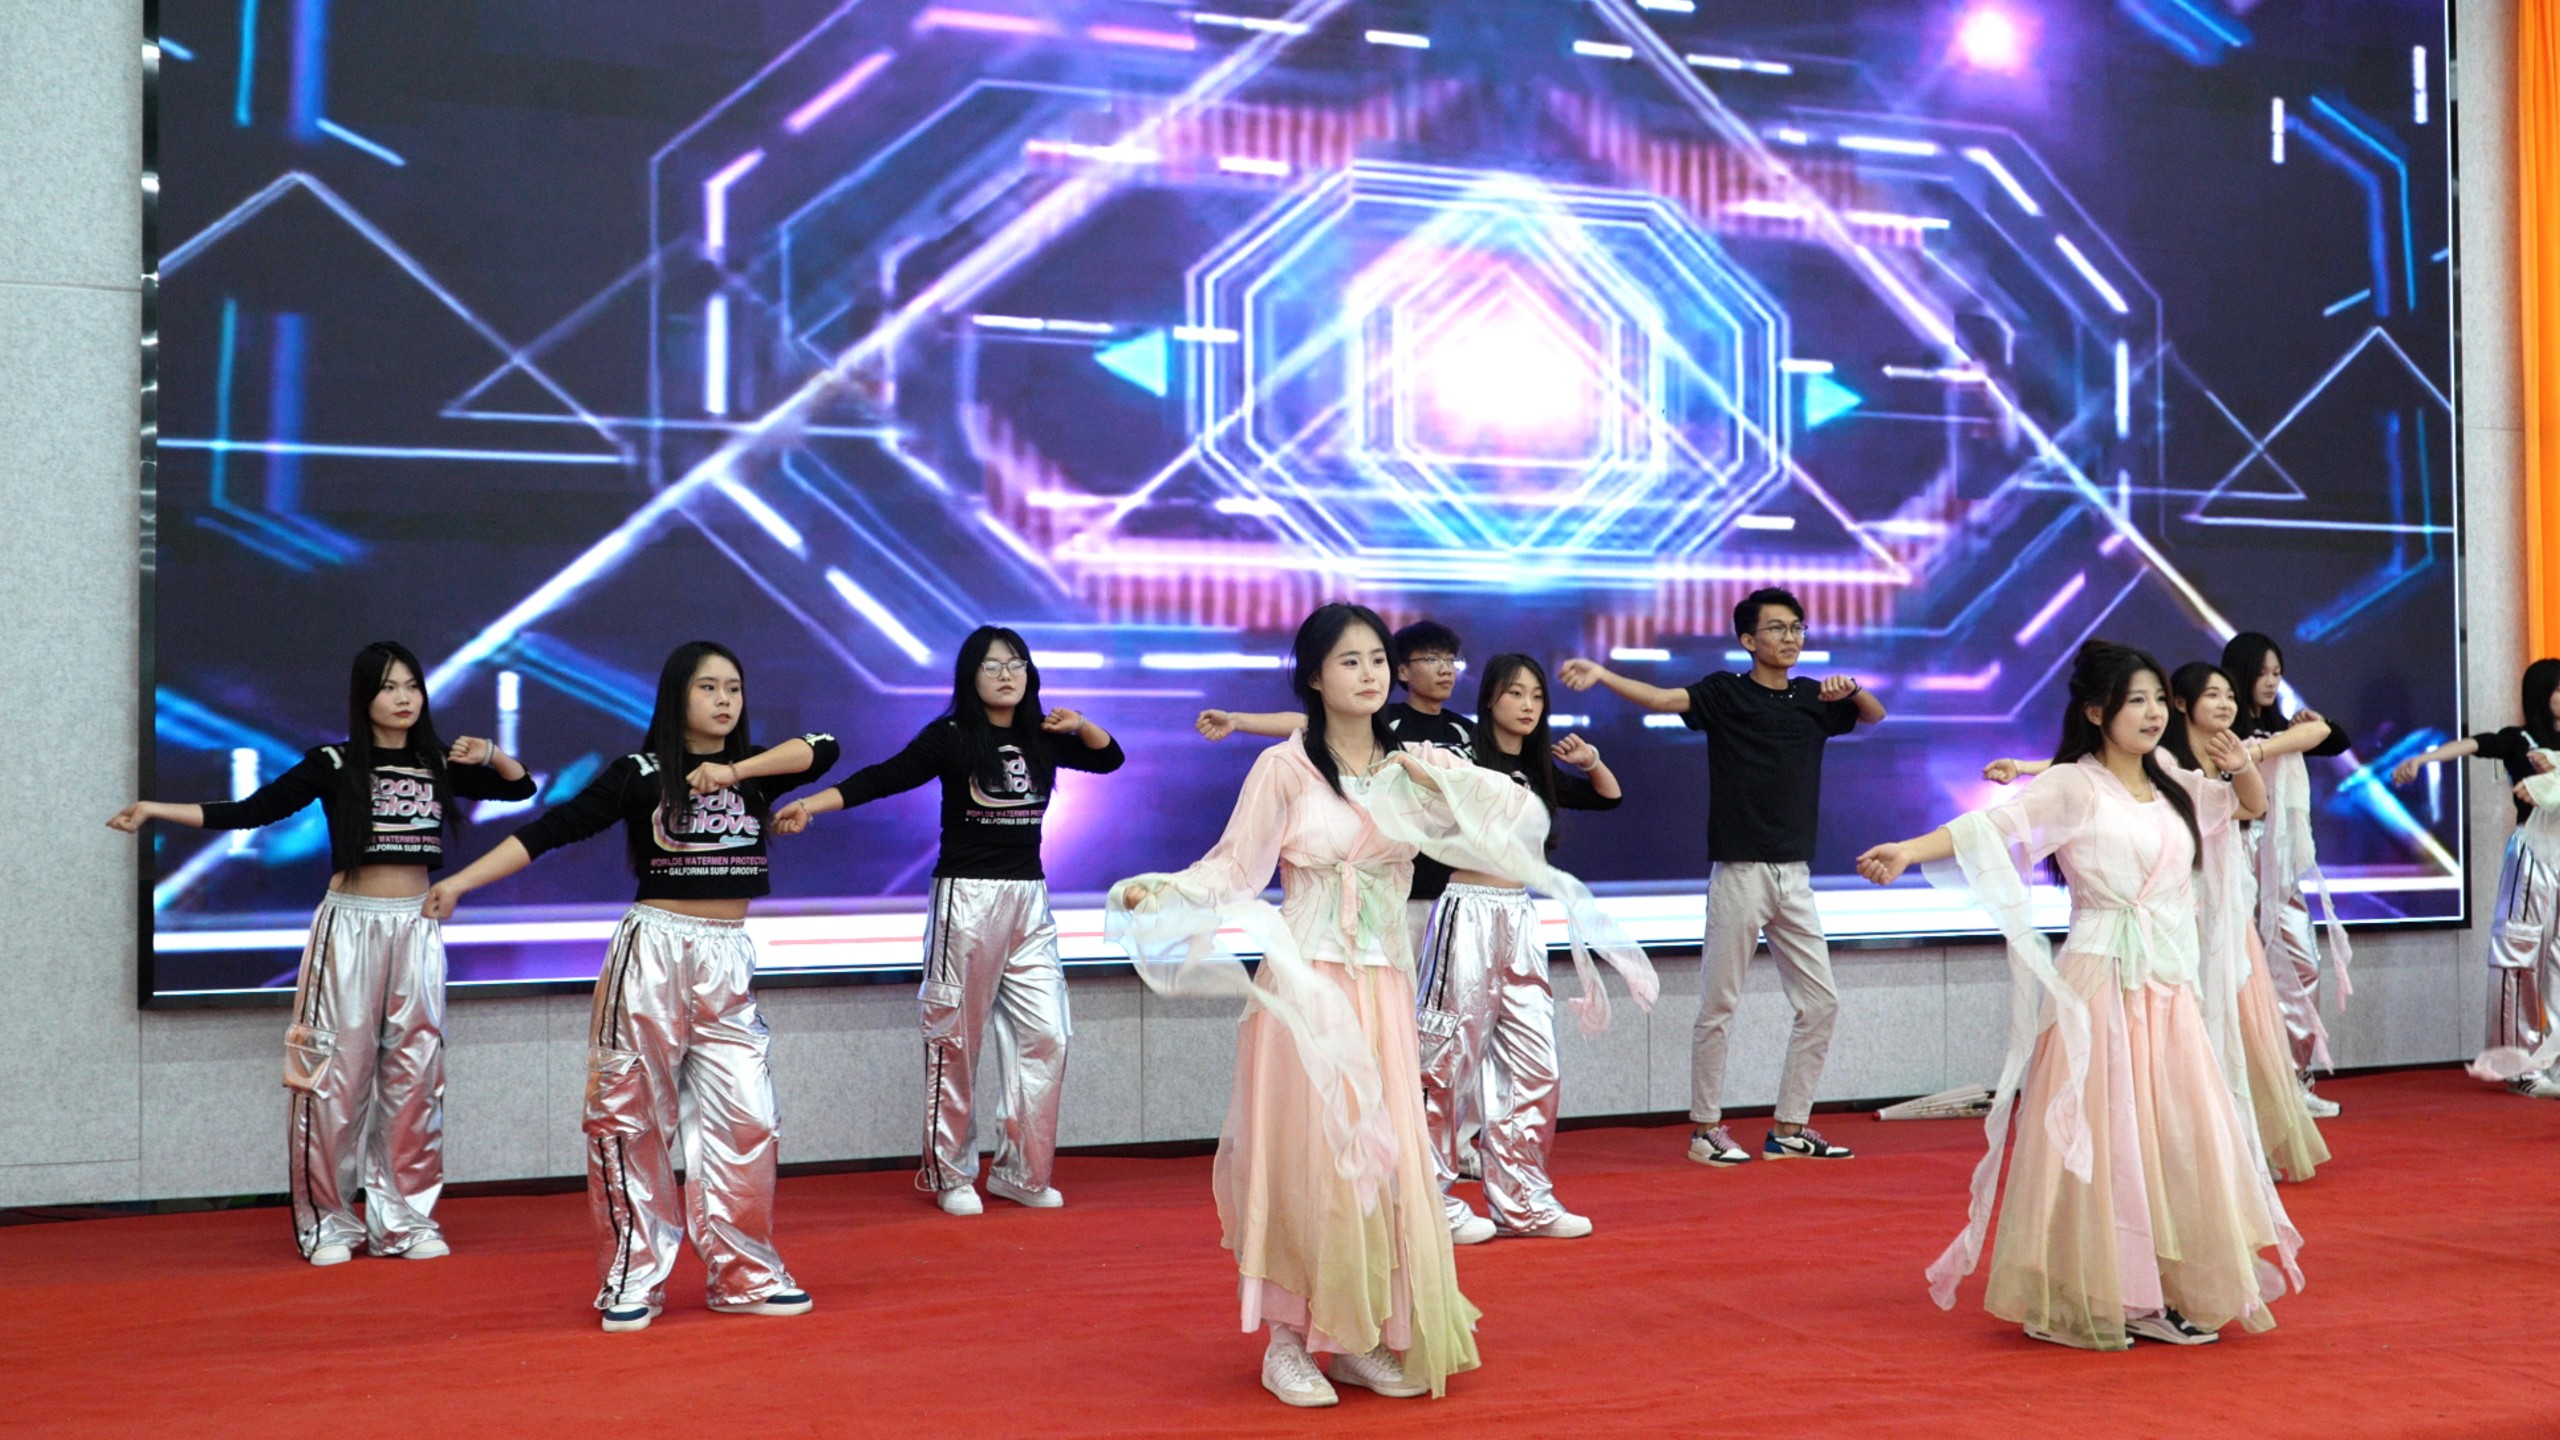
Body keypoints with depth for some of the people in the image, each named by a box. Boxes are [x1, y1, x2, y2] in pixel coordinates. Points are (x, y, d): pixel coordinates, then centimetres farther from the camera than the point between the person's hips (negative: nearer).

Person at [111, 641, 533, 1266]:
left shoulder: (439, 765, 7)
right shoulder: (334, 765, -1)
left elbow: (521, 788, 14)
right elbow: (252, 811, -3)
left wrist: (490, 756, -6)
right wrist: (158, 810, -8)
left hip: (416, 931, 3)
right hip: (348, 927, -3)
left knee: (413, 1075, 4)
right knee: (335, 1072, -3)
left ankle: (405, 1218, 13)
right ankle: (327, 1221, 9)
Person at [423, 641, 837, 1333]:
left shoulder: (754, 770, 7)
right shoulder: (640, 774, -2)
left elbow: (821, 749, -10)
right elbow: (551, 830, -6)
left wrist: (737, 770, -20)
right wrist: (460, 881, -13)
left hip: (729, 960, 3)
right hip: (654, 948, -3)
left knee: (745, 1119, 1)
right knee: (630, 1114, 1)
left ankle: (742, 1275, 13)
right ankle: (634, 1279, 12)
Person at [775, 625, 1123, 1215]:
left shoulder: (1042, 737, 8)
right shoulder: (950, 737, -6)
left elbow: (1109, 758, 16)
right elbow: (882, 778, -14)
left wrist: (1080, 726, -5)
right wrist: (810, 804, -28)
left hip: (1029, 900, 5)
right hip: (967, 896, -5)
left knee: (1045, 1035, 3)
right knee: (955, 1037, 1)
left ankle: (1020, 1171, 14)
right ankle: (951, 1176, 12)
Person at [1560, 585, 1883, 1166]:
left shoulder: (1813, 699, 11)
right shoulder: (1726, 693, -3)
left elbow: (1875, 714, 18)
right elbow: (1665, 699, -16)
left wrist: (1850, 689, -6)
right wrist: (1602, 675, -33)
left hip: (1795, 874, 6)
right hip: (1739, 872, -5)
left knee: (1820, 1001, 7)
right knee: (1719, 1005, -2)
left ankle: (1789, 1128, 16)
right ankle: (1706, 1129, 8)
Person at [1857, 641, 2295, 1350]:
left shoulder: (2176, 787, 13)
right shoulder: (2072, 787, -6)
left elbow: (2253, 807, 27)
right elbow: (1992, 826, -18)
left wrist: (2243, 767, 4)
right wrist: (1909, 850, -34)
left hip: (2172, 990, 6)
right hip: (2101, 982, -6)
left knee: (2179, 1138, 4)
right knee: (2101, 1140, -5)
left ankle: (2160, 1297, 12)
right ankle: (2087, 1300, 4)